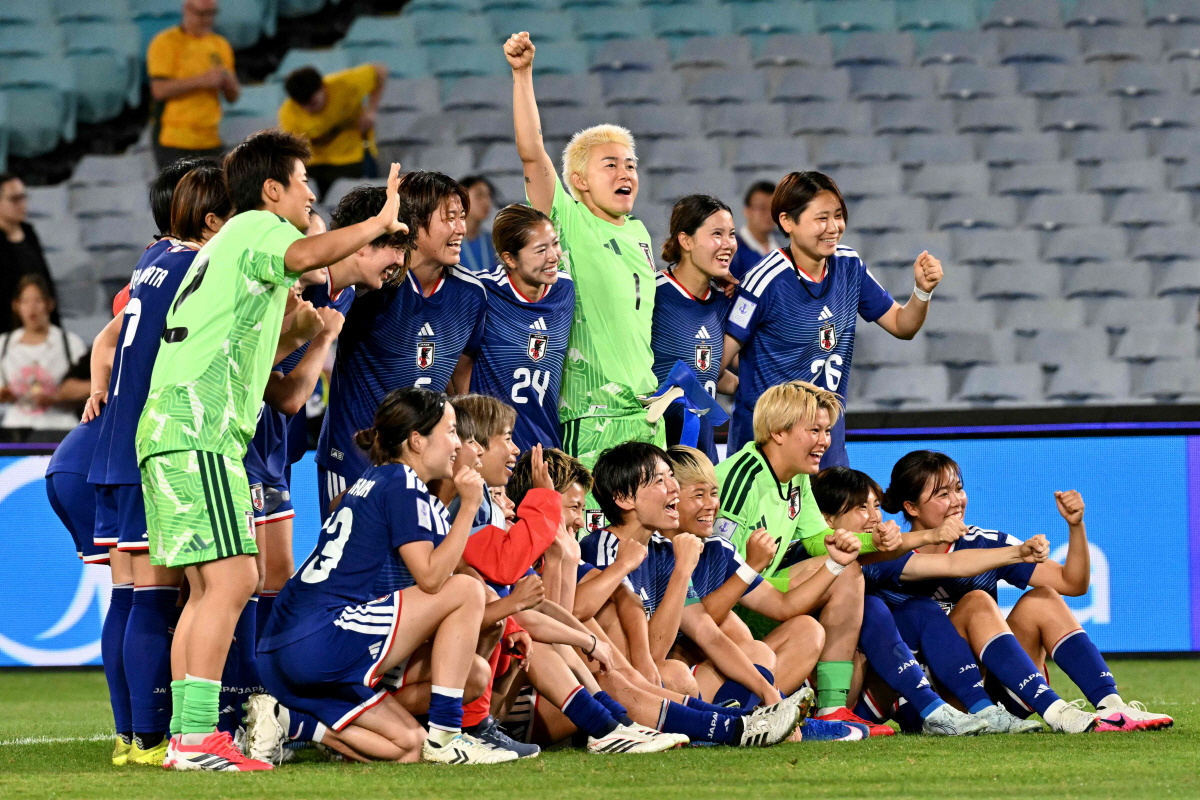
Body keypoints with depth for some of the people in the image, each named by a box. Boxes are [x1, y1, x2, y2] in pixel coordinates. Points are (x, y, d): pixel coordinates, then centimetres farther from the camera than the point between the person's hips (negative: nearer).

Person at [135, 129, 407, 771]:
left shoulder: (226, 245, 30)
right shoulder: (256, 226, 0)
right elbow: (304, 255, -24)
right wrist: (380, 222, -17)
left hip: (169, 427, 10)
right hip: (198, 428, -10)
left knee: (209, 585, 10)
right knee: (232, 577, -15)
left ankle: (185, 736, 7)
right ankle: (198, 736, -21)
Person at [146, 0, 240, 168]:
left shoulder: (220, 45, 15)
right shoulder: (165, 43, -2)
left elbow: (233, 96, 16)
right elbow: (159, 89, -13)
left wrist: (228, 81, -8)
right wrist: (201, 80, -18)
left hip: (210, 142, 5)